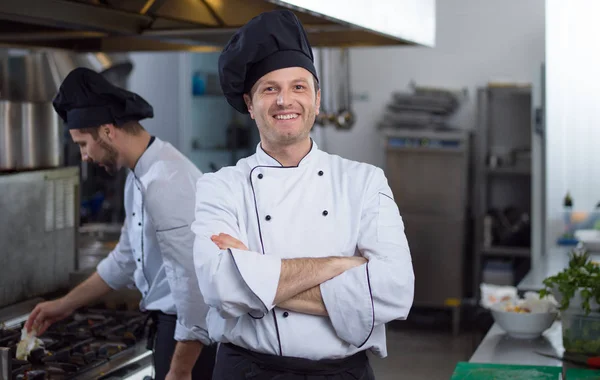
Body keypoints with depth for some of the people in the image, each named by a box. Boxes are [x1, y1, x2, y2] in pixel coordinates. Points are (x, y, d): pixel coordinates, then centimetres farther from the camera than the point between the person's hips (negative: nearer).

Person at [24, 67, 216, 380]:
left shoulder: (164, 182, -25)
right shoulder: (139, 174, 6)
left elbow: (196, 281, -26)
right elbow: (126, 258, 18)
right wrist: (66, 305, 22)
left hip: (192, 330, -9)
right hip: (172, 321, 9)